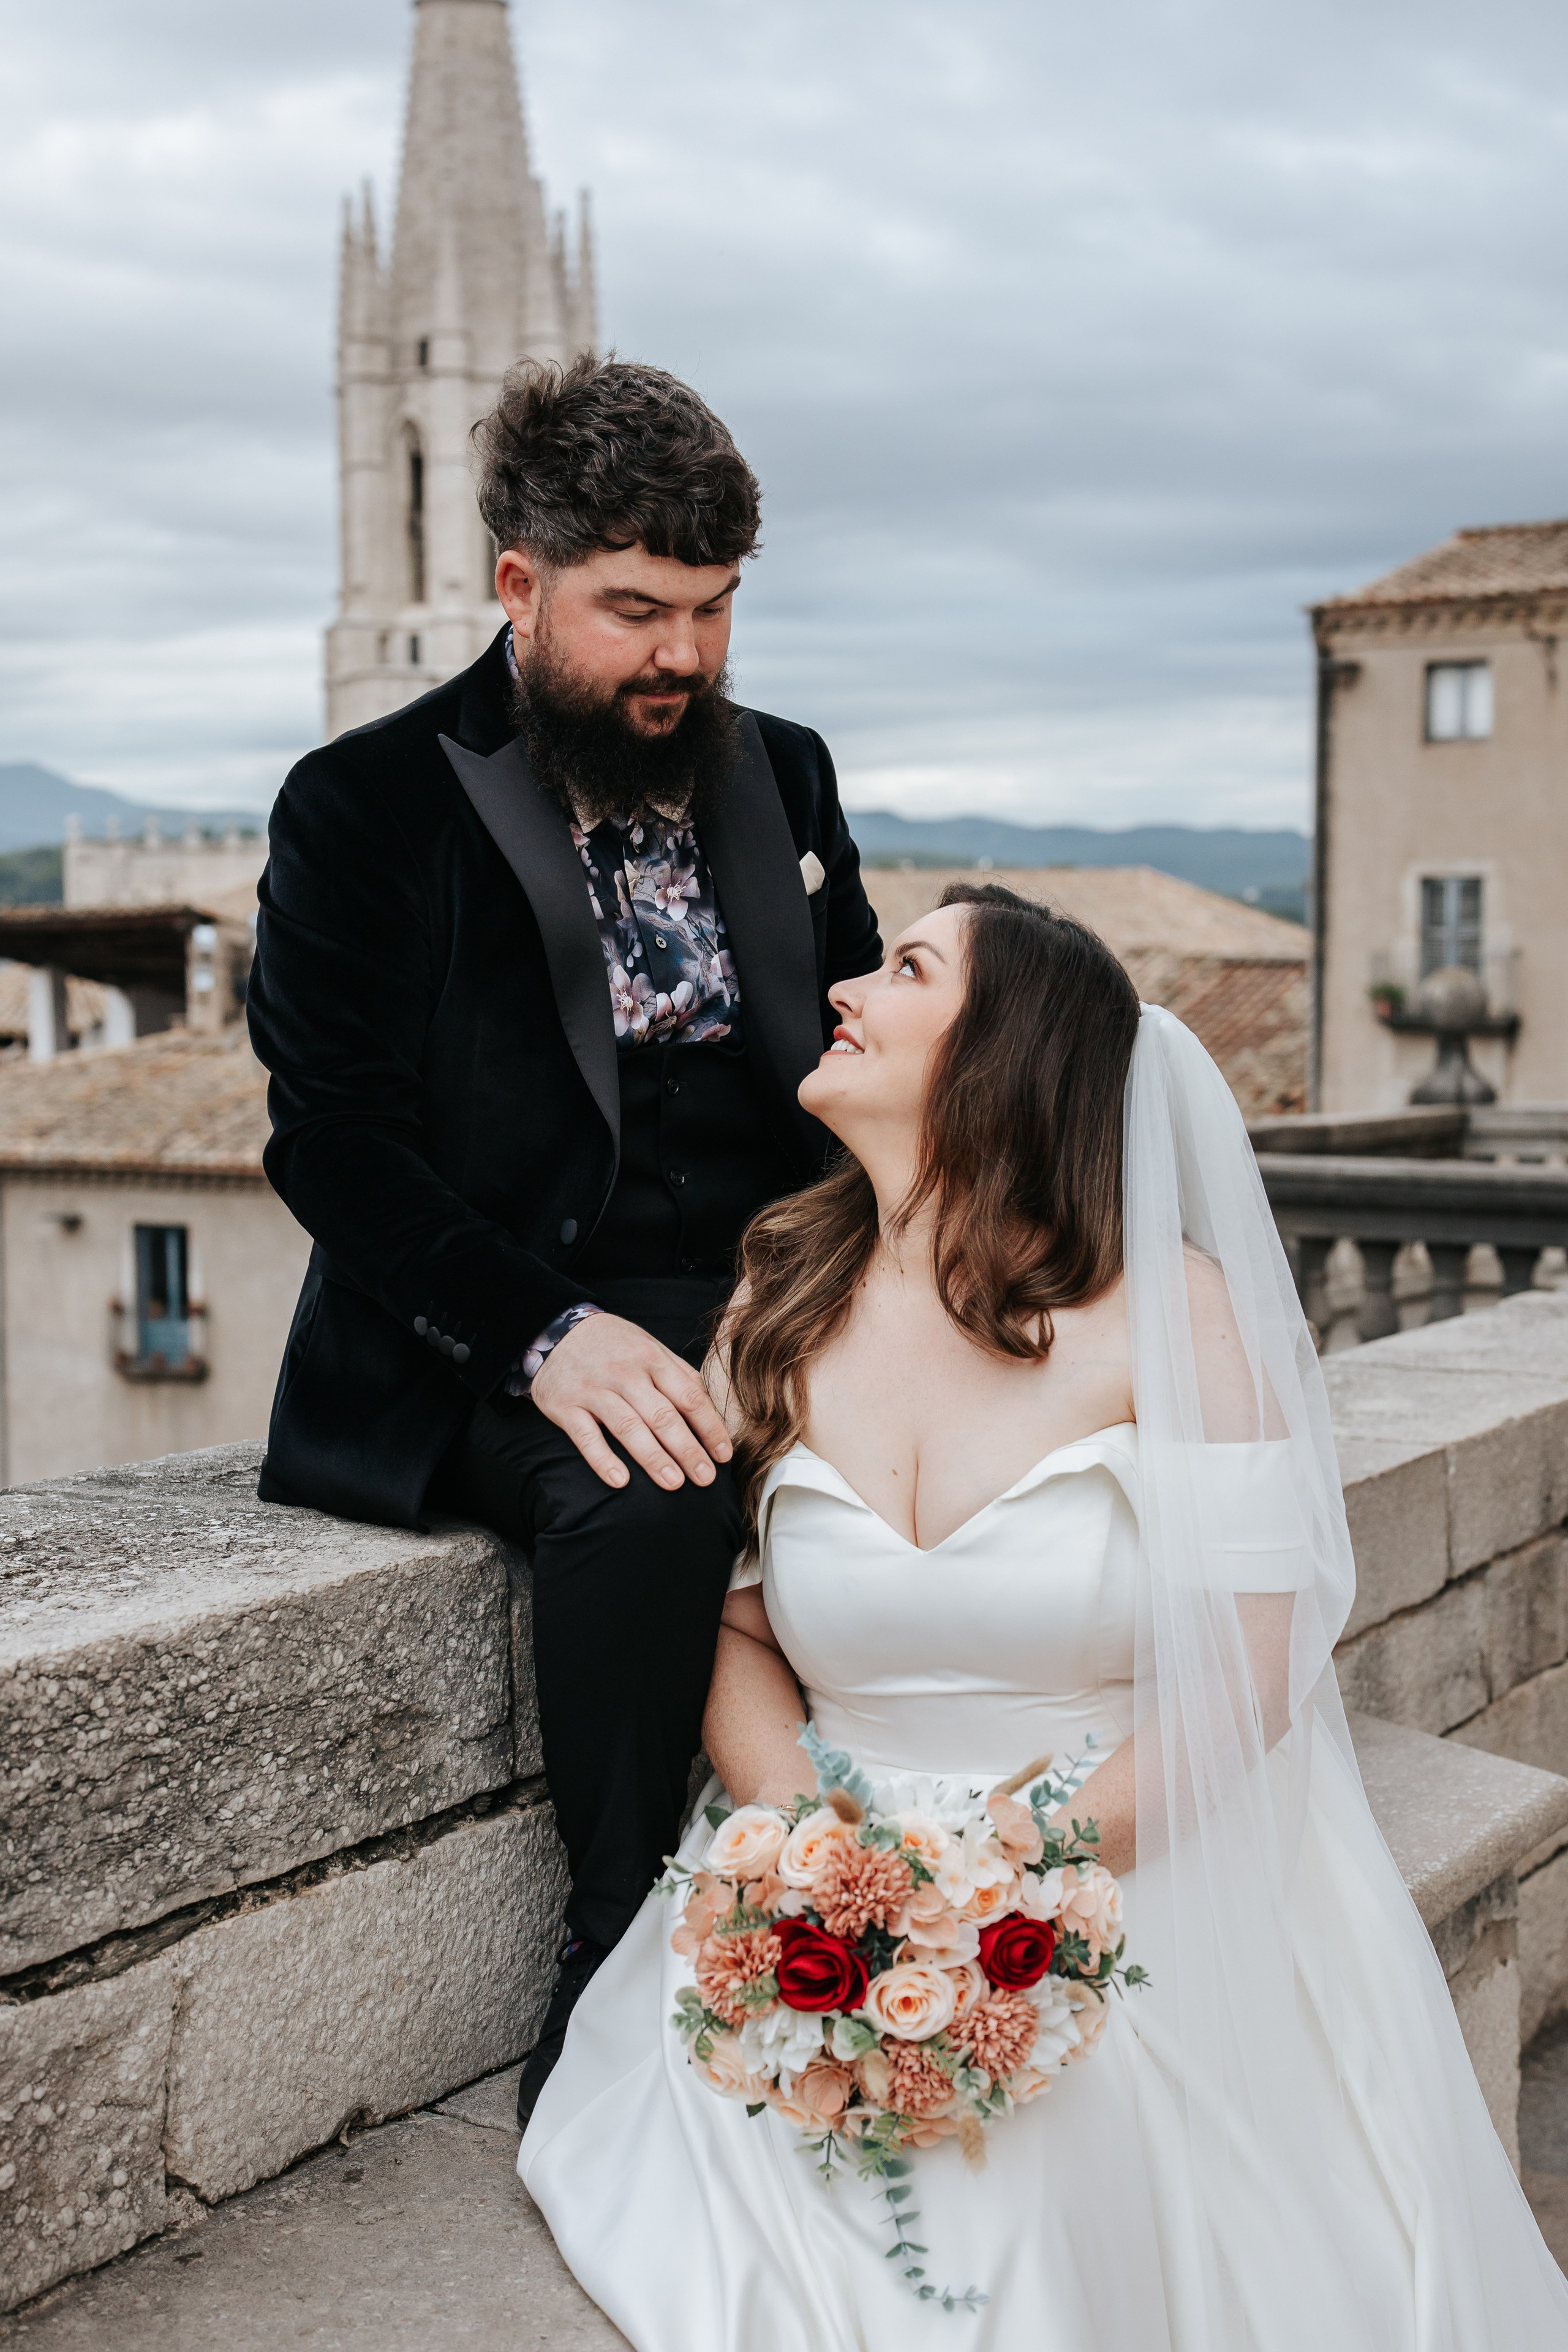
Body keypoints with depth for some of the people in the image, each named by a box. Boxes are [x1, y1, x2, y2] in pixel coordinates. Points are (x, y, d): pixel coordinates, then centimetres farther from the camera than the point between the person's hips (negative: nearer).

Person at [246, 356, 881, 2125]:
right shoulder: (365, 809, -1)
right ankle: (621, 1975, -14)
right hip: (491, 1342, -4)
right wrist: (551, 1334, -22)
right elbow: (334, 1144, -7)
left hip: (759, 1297, 5)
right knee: (641, 1500, -35)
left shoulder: (782, 777, 14)